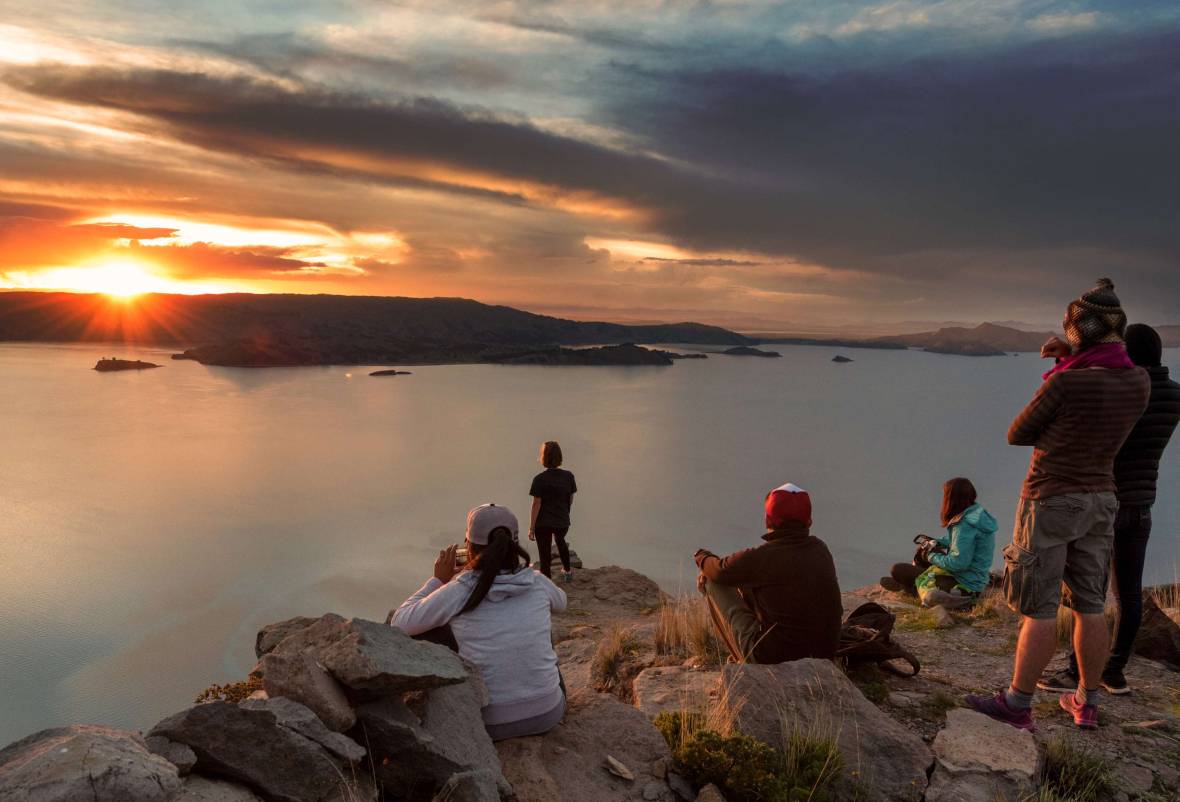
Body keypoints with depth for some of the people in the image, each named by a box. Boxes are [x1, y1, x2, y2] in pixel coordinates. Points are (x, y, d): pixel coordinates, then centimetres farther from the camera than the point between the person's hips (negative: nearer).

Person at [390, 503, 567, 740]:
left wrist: (438, 580, 6)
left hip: (491, 722, -1)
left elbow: (400, 624, -2)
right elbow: (560, 602, 18)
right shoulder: (537, 583, -6)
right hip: (548, 712, 2)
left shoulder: (457, 592, -14)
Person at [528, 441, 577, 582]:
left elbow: (536, 504, -15)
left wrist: (531, 528, -8)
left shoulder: (540, 479, -17)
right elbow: (571, 500, 5)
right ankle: (567, 571, 55)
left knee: (545, 556, 6)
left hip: (543, 523, -5)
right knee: (560, 541, 35)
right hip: (562, 521, 5)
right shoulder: (568, 476, -6)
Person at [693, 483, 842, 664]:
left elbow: (720, 571, 3)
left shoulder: (758, 558, -19)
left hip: (772, 659, -6)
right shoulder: (820, 549, 0)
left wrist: (703, 557, 26)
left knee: (715, 583, 7)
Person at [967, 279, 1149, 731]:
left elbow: (1017, 435, -10)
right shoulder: (1138, 381, 1)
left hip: (1050, 502, -7)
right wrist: (1071, 357, 8)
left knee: (1039, 609, -2)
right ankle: (1086, 703, 25)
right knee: (1089, 607, 14)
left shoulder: (1066, 381, -20)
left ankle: (1017, 706, 7)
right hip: (1099, 502, 7)